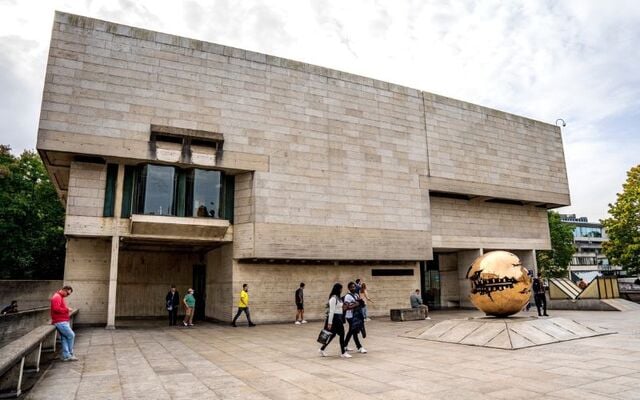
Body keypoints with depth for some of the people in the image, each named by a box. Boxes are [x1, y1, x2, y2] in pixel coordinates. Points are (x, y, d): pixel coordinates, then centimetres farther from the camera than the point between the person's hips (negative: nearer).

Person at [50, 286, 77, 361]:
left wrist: (67, 310, 11)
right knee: (71, 335, -7)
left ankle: (66, 356, 10)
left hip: (63, 321, 10)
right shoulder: (57, 297, -13)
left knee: (64, 338, 8)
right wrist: (67, 309, -18)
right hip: (60, 322, -10)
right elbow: (56, 309, -25)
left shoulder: (61, 297, 19)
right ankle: (70, 354, 3)